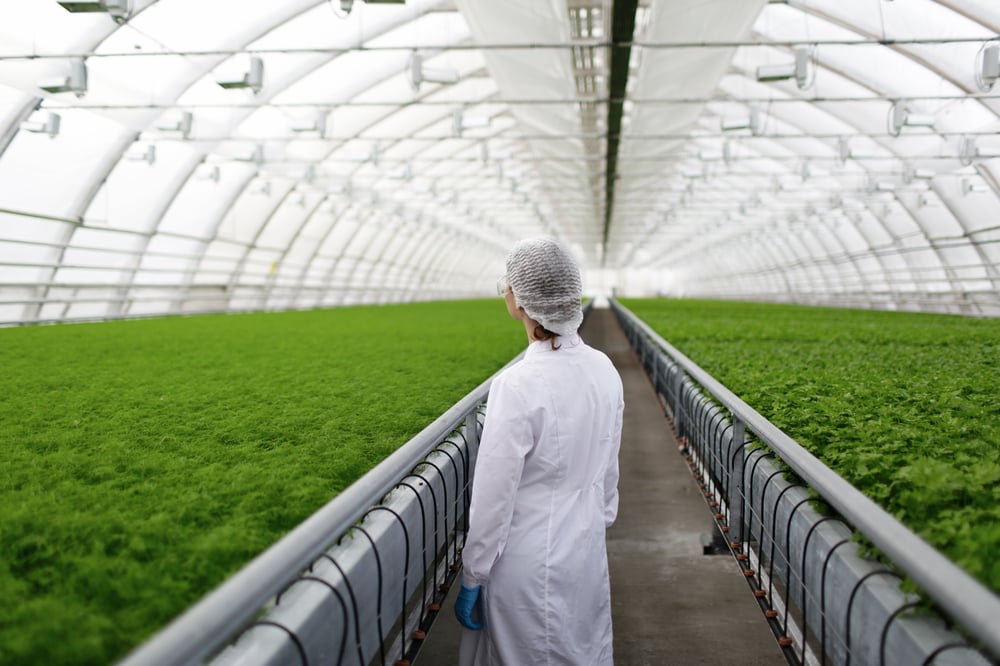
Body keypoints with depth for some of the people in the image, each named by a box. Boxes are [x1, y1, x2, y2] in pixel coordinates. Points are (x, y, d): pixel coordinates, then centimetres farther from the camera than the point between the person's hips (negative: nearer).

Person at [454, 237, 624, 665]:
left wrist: (472, 579, -7)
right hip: (587, 551, 6)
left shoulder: (518, 386, -26)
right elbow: (609, 468, 7)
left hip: (529, 565, -6)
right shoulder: (604, 370, -6)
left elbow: (493, 498, -20)